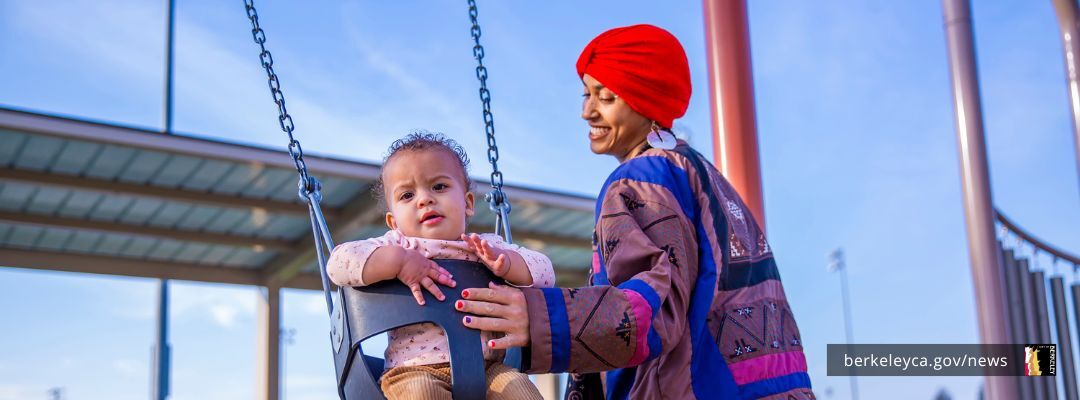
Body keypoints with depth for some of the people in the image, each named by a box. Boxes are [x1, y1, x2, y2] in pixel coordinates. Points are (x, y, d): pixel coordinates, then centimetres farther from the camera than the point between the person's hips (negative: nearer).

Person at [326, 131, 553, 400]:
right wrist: (398, 260, -15)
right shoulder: (398, 246, 9)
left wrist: (505, 261, -10)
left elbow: (544, 273, 10)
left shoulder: (488, 247, 15)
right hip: (416, 370, -2)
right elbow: (338, 263, -4)